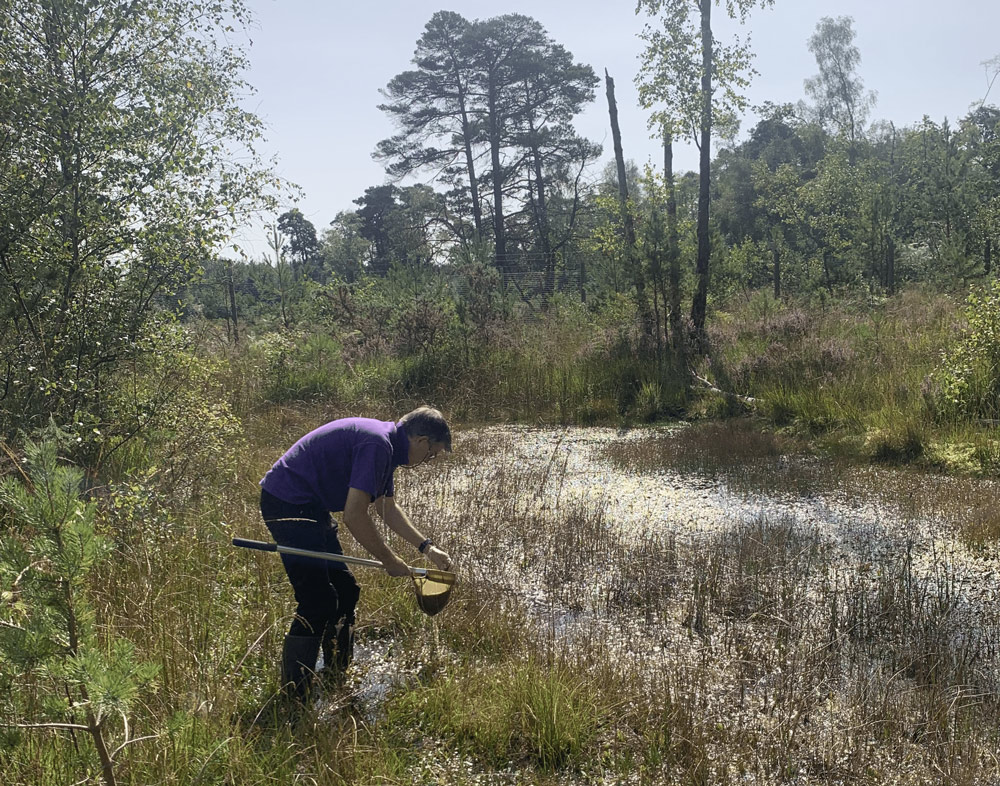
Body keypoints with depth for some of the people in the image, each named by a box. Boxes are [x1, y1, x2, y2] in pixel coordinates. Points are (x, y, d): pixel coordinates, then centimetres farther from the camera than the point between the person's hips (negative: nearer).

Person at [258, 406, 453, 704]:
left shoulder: (387, 445, 11)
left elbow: (388, 508, 25)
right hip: (288, 503, -11)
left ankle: (337, 677, 27)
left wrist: (426, 547, 21)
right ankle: (292, 699, -3)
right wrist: (390, 561, -12)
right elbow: (354, 516, -25)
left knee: (345, 590, 14)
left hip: (311, 507, 11)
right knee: (318, 601, -11)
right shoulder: (377, 444, -21)